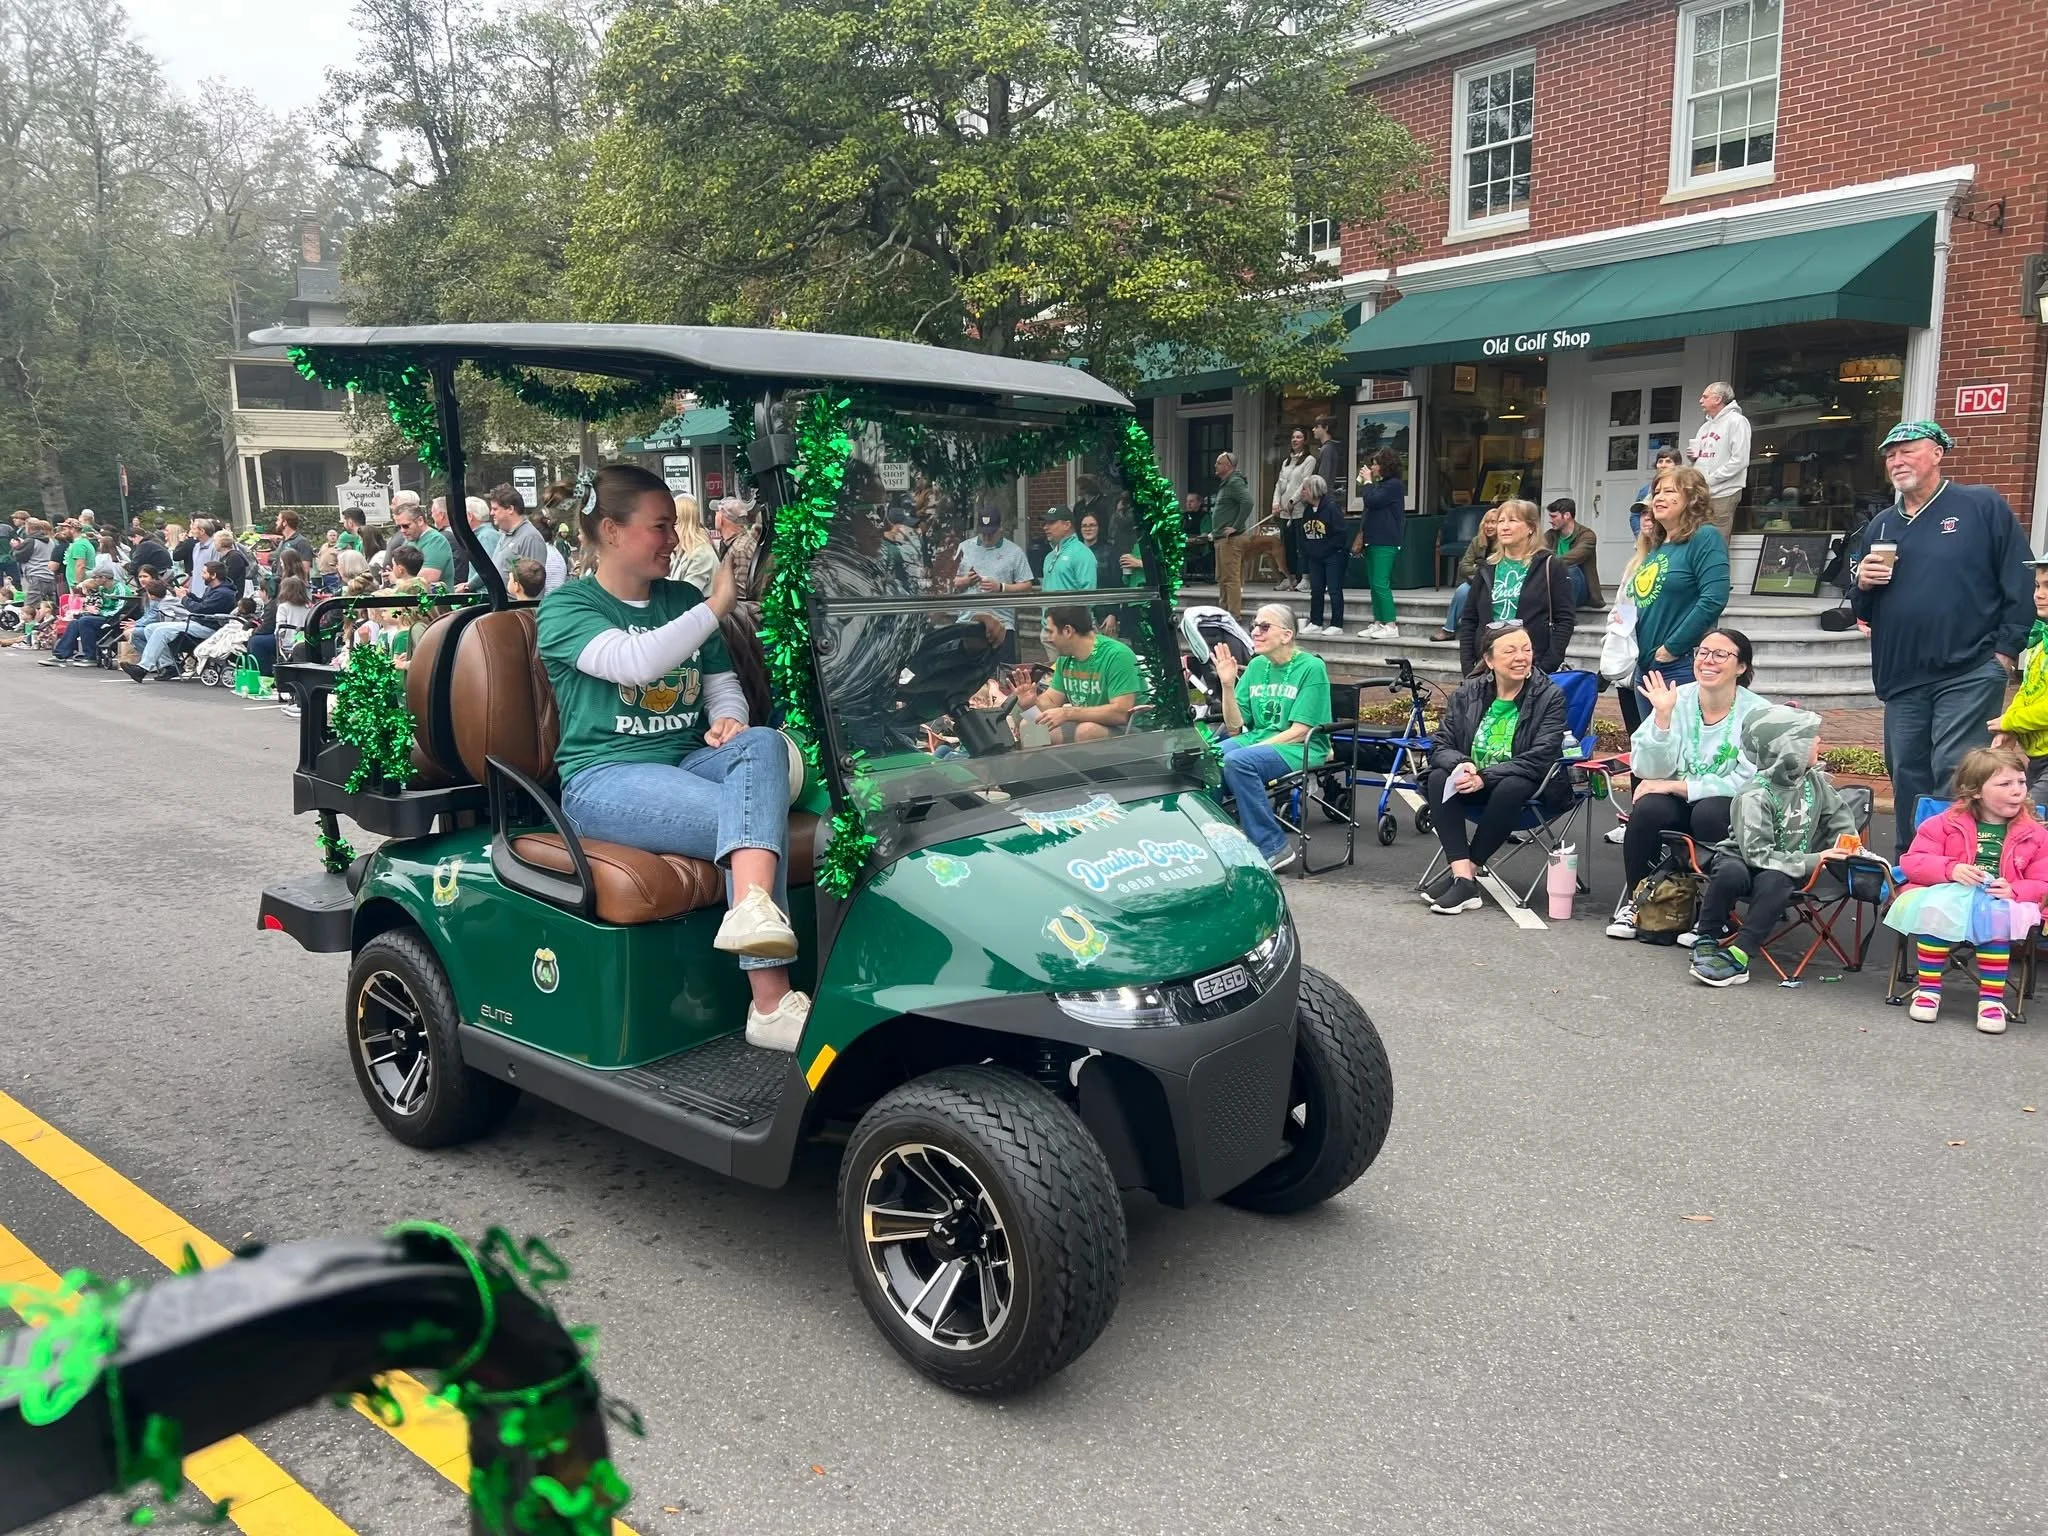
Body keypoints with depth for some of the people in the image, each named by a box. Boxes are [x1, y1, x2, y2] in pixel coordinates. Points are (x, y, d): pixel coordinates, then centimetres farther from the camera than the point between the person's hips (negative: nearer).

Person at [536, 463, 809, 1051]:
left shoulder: (682, 599, 19)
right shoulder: (566, 606, 1)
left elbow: (723, 682, 22)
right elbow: (633, 661, -19)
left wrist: (727, 718, -2)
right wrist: (716, 605, -19)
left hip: (692, 762, 5)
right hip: (605, 778, -5)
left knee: (762, 743, -32)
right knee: (758, 819, -30)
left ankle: (752, 909, -52)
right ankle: (771, 1004, -33)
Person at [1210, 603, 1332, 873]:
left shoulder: (1311, 667, -6)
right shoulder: (1257, 666, 11)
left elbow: (1299, 731, -12)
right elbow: (1234, 728, 8)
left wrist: (1256, 748, -18)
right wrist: (1227, 684, -5)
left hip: (1303, 749, -6)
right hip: (1257, 740, 6)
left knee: (1238, 761, -33)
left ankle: (1272, 848, -23)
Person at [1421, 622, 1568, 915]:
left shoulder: (1550, 696, -8)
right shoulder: (1467, 693, 2)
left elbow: (1539, 758, -17)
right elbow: (1441, 747, 0)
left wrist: (1484, 777, -27)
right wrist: (1460, 764, -25)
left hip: (1526, 785, -3)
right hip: (1473, 788, 3)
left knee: (1512, 788, -36)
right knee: (1439, 779, -26)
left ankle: (1468, 868, -25)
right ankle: (1464, 879, -35)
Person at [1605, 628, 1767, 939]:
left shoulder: (1757, 712, -11)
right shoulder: (1676, 700, -6)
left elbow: (1747, 782, -15)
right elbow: (1649, 770, -10)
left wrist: (1675, 786, -17)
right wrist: (1662, 717, -23)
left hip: (1732, 806, -2)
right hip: (1677, 799, 2)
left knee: (1710, 812, -33)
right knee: (1648, 808, -28)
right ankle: (1632, 900, -6)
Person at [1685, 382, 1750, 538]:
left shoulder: (1736, 421, -4)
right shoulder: (1705, 426, 22)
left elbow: (1739, 461, -14)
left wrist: (1709, 480, -15)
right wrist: (1692, 458, 6)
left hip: (1722, 495, -8)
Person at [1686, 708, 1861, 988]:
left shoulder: (1814, 781, -1)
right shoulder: (1754, 796, -21)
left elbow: (1840, 815, 17)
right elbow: (1758, 854, -25)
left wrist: (1845, 845, -1)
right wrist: (1811, 861, -26)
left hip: (1784, 871, 4)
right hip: (1740, 860, -4)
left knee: (1774, 881, -33)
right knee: (1731, 872, -39)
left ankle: (1738, 956, -31)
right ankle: (1706, 938, -14)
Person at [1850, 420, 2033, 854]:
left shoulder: (1984, 506, 0)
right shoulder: (1880, 526, 16)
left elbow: (2020, 586, -4)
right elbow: (1862, 612, 19)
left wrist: (2005, 650, -10)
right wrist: (1862, 584, -2)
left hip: (1969, 675, -5)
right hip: (1902, 680, 5)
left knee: (1954, 773, -10)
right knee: (1907, 779, 9)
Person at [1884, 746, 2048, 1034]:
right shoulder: (1944, 824, 6)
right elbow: (1913, 862, 1)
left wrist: (2014, 891, -16)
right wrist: (1951, 869, -18)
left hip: (1999, 904, 0)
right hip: (1946, 897, 0)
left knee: (1996, 919, -35)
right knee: (1934, 911, -35)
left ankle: (1991, 999, -23)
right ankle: (1927, 990, -18)